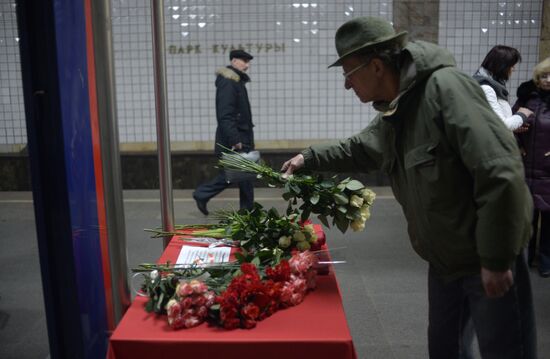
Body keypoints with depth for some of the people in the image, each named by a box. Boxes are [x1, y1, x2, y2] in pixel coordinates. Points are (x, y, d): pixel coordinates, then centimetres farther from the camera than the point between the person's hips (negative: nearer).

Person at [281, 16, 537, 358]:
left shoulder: (445, 88, -24)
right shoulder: (393, 112, 5)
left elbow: (501, 173, -30)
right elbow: (359, 148, 27)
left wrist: (496, 259, -26)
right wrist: (310, 157, 21)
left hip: (488, 257, -8)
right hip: (445, 258, 9)